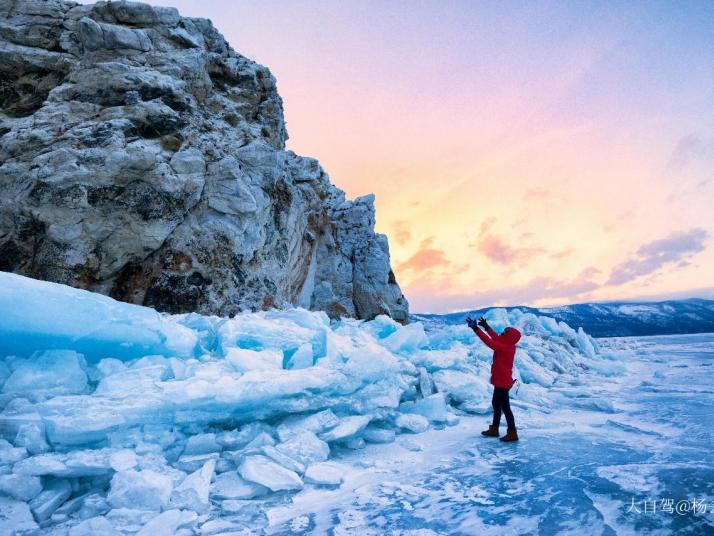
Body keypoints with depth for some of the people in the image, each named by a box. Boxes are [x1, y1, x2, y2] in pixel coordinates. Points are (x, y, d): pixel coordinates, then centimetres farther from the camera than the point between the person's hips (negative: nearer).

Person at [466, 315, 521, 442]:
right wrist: (486, 327, 14)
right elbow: (496, 338, 15)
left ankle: (512, 433, 8)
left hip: (503, 382, -10)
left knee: (505, 407, -1)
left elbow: (489, 342, -31)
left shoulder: (504, 348, -26)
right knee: (496, 403, 19)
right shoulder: (508, 346, 1)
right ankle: (494, 429, 29)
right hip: (502, 381, 10)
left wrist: (476, 328, -29)